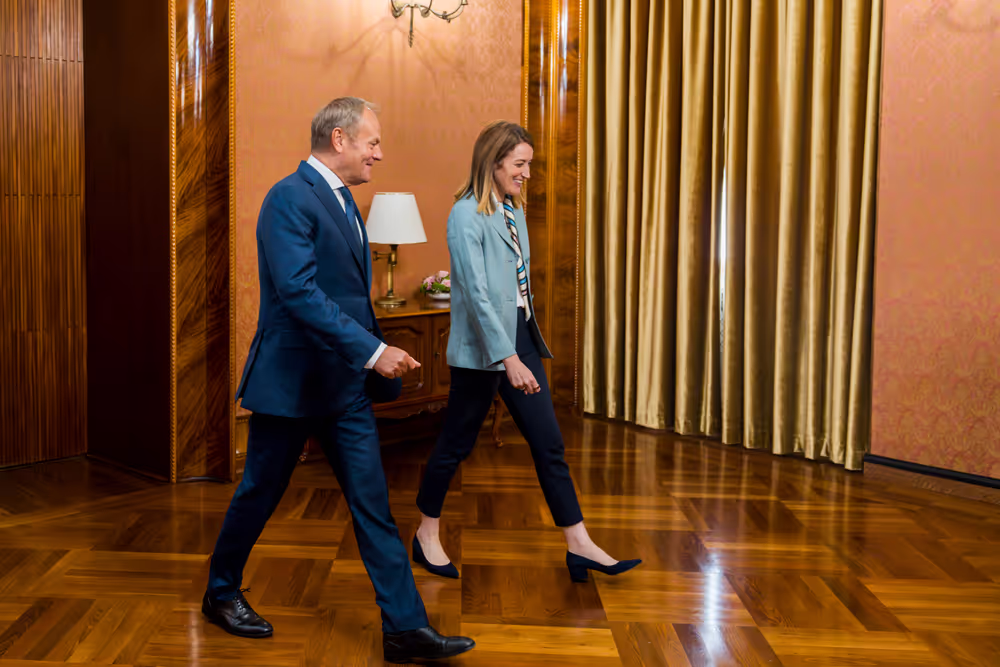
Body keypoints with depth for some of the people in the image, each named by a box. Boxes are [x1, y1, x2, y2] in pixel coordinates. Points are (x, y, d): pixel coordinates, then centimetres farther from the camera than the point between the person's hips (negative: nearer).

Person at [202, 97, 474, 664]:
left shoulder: (343, 201, 12)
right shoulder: (289, 199, -17)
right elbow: (299, 291, -27)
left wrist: (379, 359, 20)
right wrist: (373, 351, -29)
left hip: (346, 383, 8)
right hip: (291, 380, -8)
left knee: (374, 505, 4)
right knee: (260, 494, 11)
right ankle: (222, 593, 34)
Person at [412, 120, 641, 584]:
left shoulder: (514, 211, 11)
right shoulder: (466, 214, -14)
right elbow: (476, 292, -21)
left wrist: (522, 350, 18)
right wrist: (508, 358, -27)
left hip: (521, 337, 8)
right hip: (482, 347, -8)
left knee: (549, 444, 5)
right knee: (456, 443, 6)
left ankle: (579, 546, 9)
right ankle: (427, 535, 25)